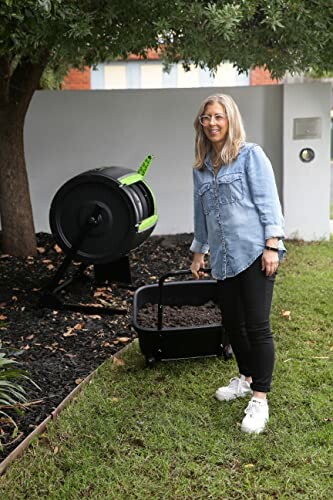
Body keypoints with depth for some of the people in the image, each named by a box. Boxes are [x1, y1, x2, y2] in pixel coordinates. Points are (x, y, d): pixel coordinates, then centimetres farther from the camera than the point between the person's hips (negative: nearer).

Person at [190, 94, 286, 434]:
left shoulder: (251, 155, -2)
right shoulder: (201, 168, 14)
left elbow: (268, 201, -7)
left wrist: (272, 245, -14)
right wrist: (198, 253, 24)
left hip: (254, 253, -6)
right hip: (223, 258, 6)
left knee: (256, 326, -6)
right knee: (232, 323, 13)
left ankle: (259, 399, 2)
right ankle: (246, 378, 34)